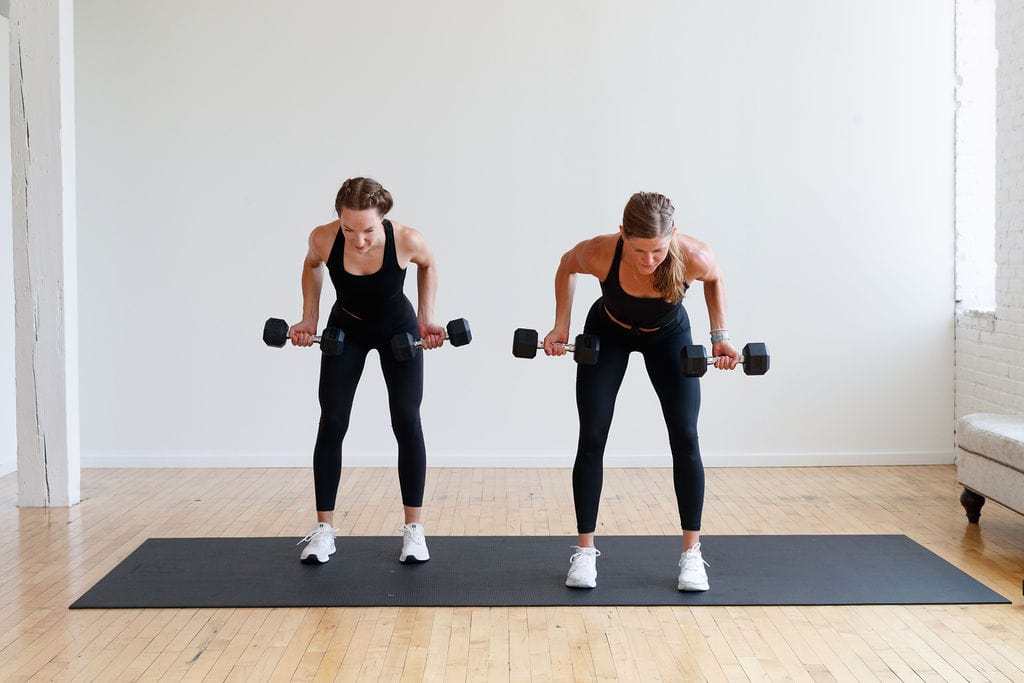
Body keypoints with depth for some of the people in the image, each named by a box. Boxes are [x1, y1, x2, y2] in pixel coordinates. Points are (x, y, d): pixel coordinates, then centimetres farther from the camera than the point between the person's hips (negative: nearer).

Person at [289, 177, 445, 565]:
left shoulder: (407, 240, -33)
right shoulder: (323, 239, -29)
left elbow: (428, 265, -7)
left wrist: (426, 319, -9)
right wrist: (309, 319, -6)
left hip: (398, 329, -1)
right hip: (345, 330, 1)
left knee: (407, 423, -3)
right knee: (332, 424, -2)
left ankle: (413, 529, 6)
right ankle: (324, 529, 7)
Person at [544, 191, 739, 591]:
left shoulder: (693, 257, -36)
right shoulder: (600, 253, -37)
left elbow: (715, 279, -10)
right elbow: (567, 266, -11)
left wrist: (719, 336, -15)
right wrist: (561, 325, -14)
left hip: (668, 335, 0)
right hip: (607, 334, 0)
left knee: (685, 438, -7)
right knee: (592, 439, -7)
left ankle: (692, 553, 3)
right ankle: (585, 551, 5)